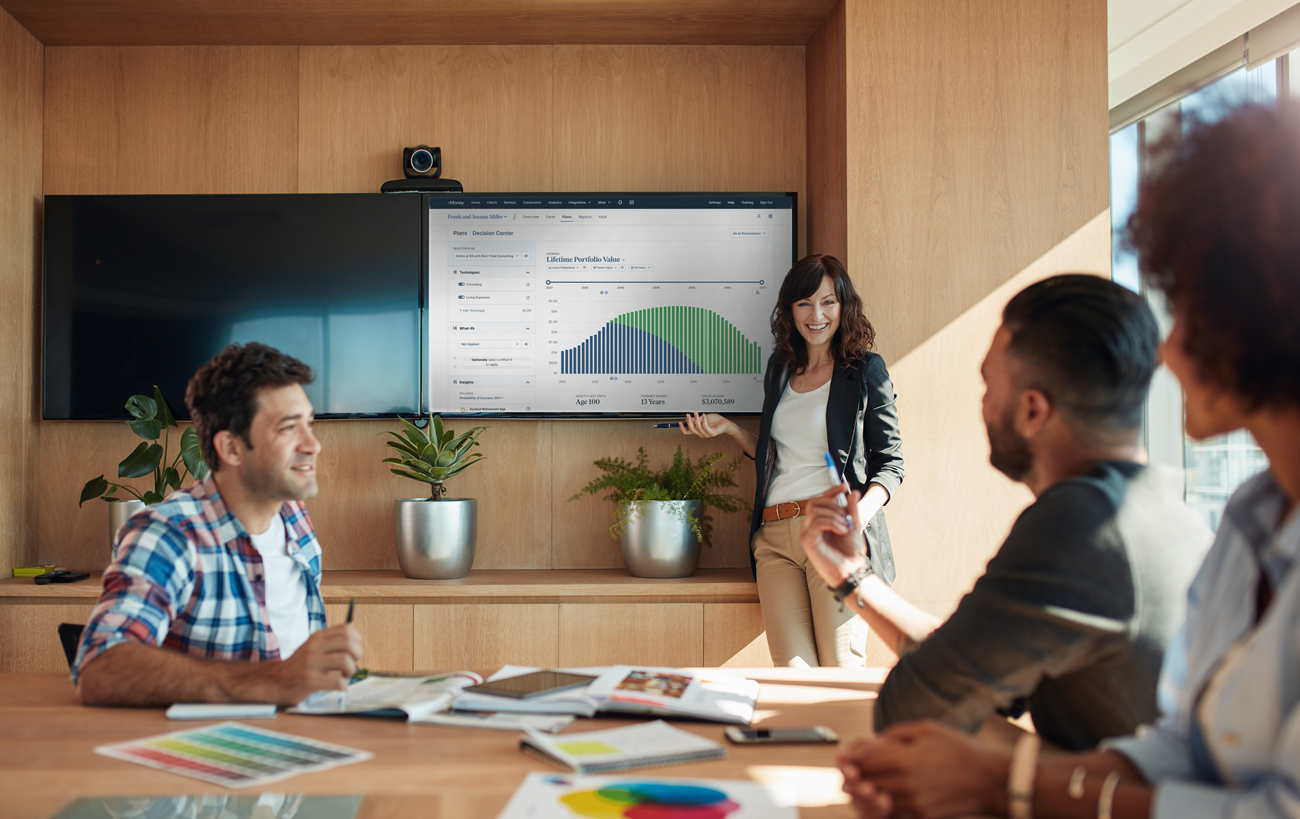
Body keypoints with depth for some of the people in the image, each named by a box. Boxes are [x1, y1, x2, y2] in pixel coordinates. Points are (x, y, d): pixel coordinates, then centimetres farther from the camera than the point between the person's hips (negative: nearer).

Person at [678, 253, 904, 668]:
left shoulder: (866, 370, 5)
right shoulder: (780, 368, 19)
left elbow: (890, 463, 3)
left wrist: (859, 516, -15)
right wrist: (728, 428, 12)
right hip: (775, 536, 4)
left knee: (841, 671, -8)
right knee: (792, 672, -7)